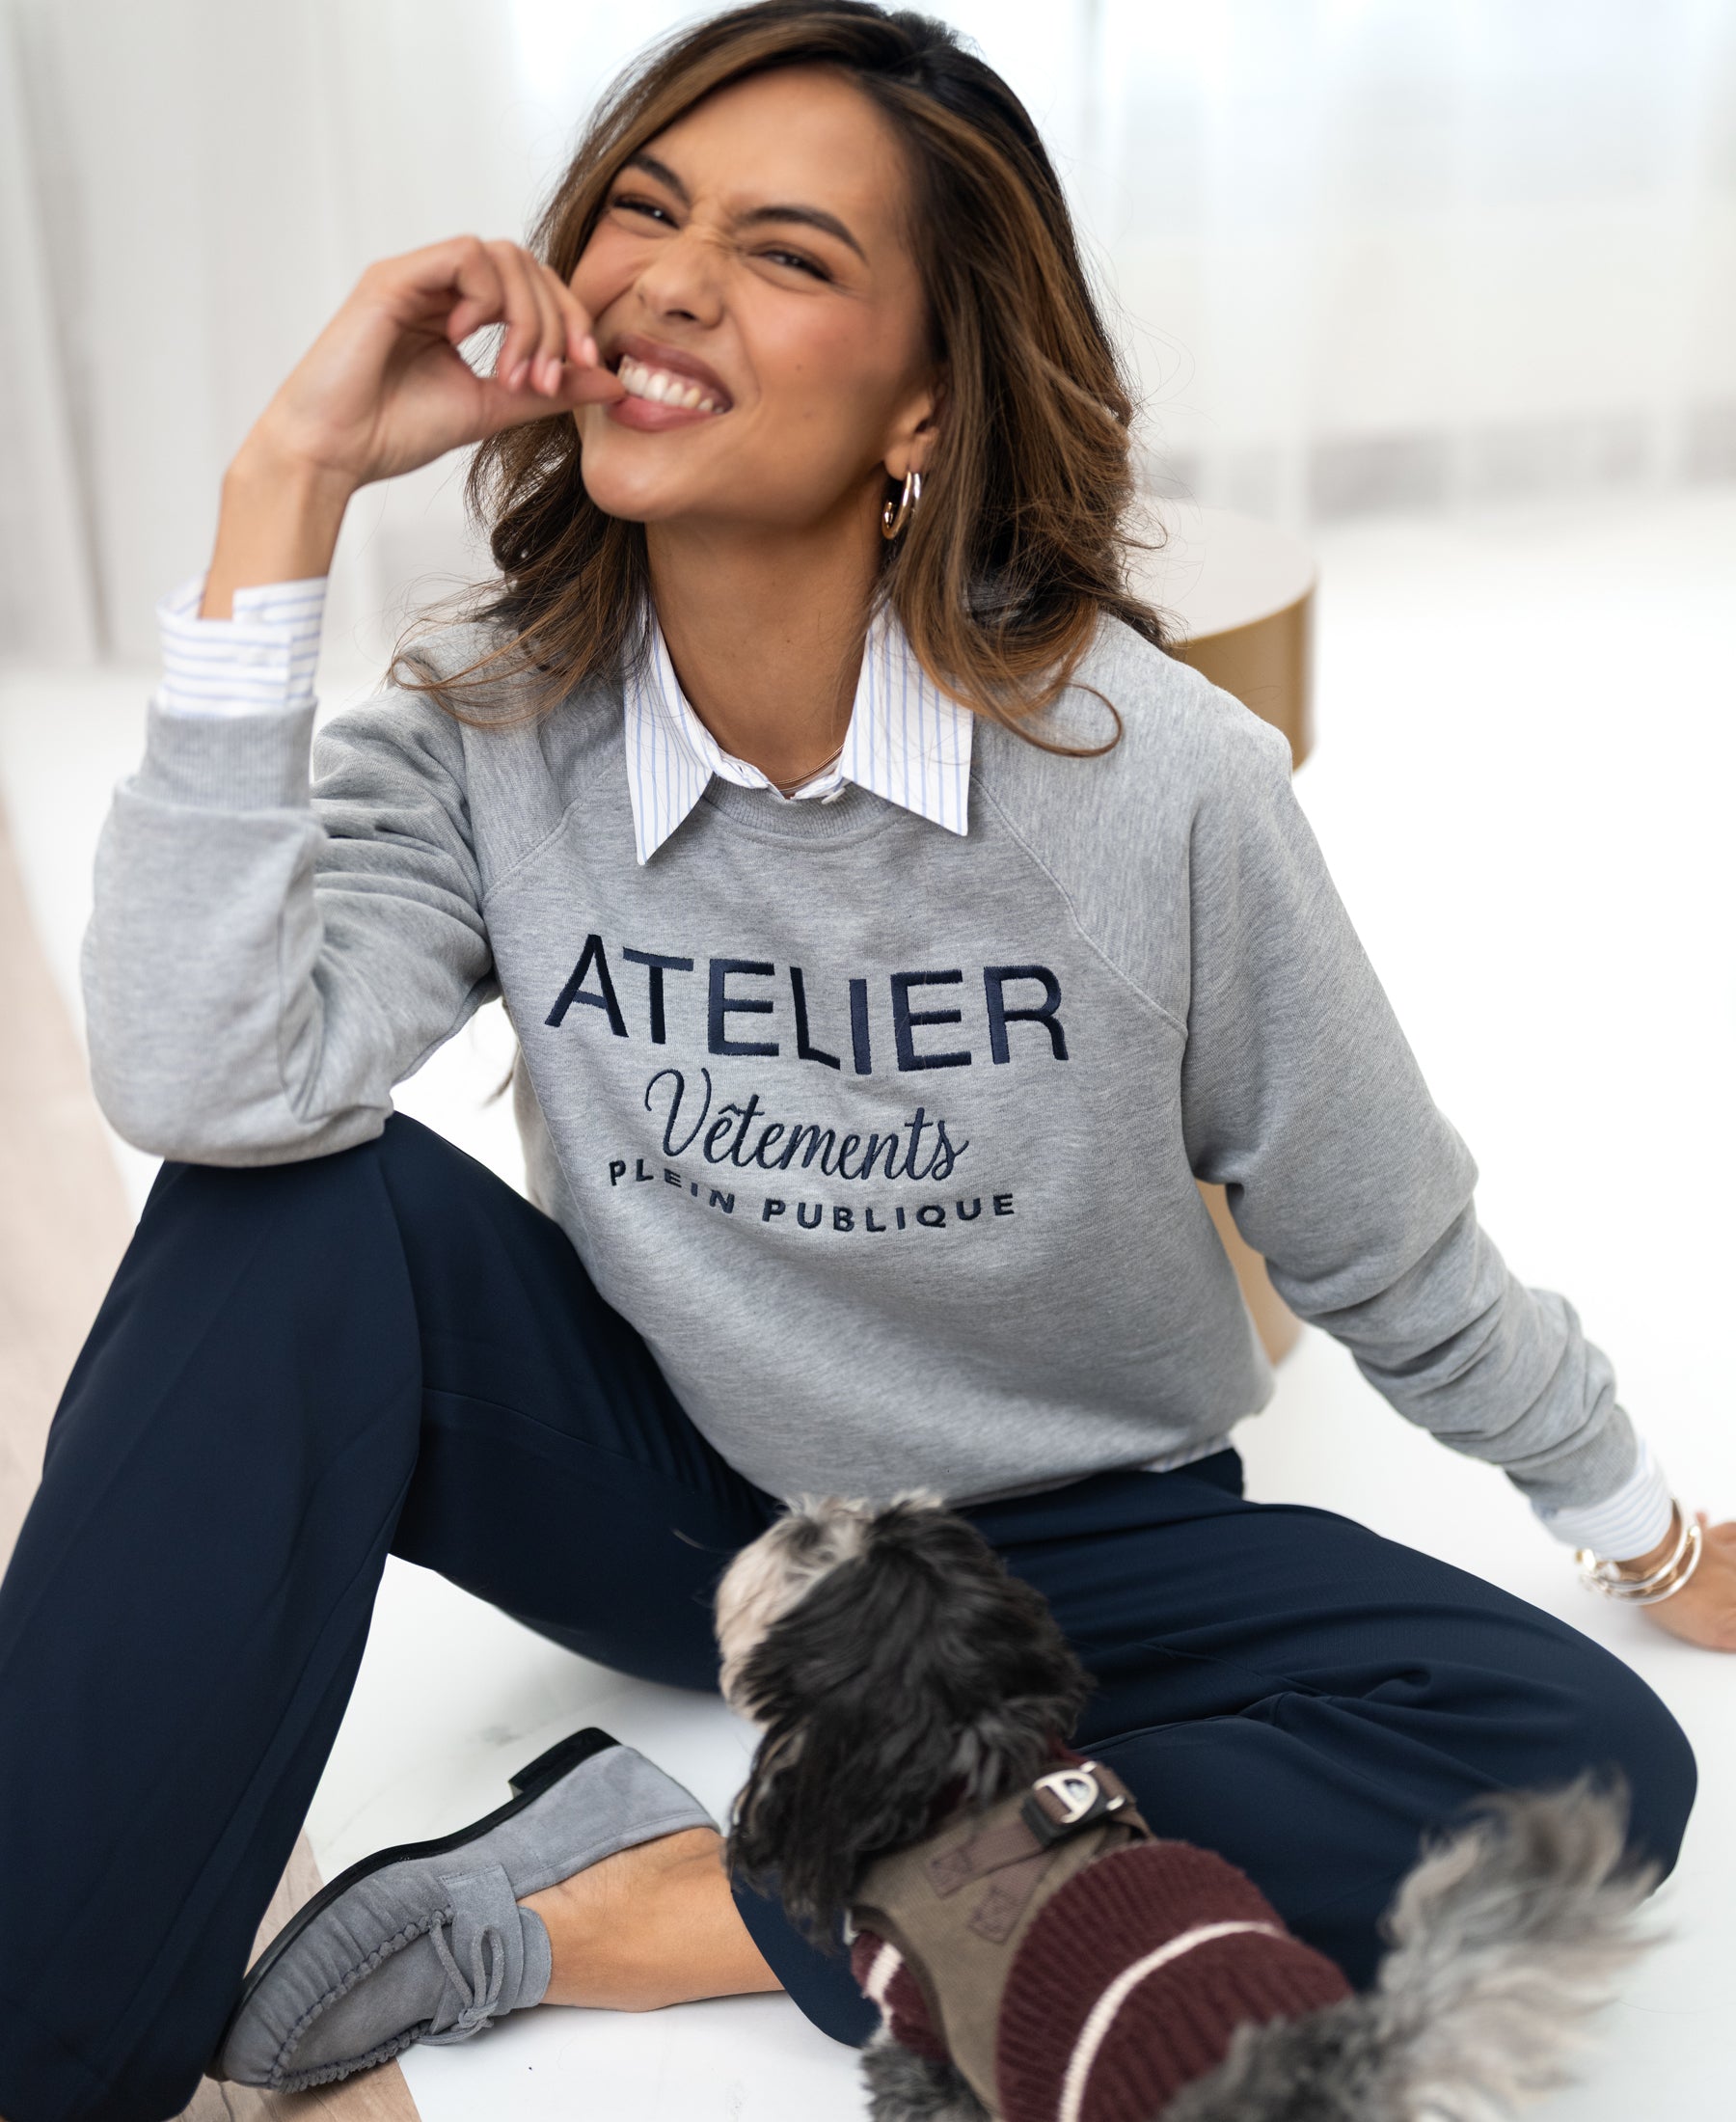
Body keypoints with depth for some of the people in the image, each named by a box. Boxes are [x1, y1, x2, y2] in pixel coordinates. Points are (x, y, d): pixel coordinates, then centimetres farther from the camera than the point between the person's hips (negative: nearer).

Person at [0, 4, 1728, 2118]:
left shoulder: (1154, 777, -20)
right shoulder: (485, 733, -13)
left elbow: (1387, 1254, -7)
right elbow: (203, 1087, -31)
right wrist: (291, 483, -28)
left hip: (1071, 1547, 0)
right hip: (672, 1495, 1)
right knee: (292, 1209, -26)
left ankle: (675, 1910, -21)